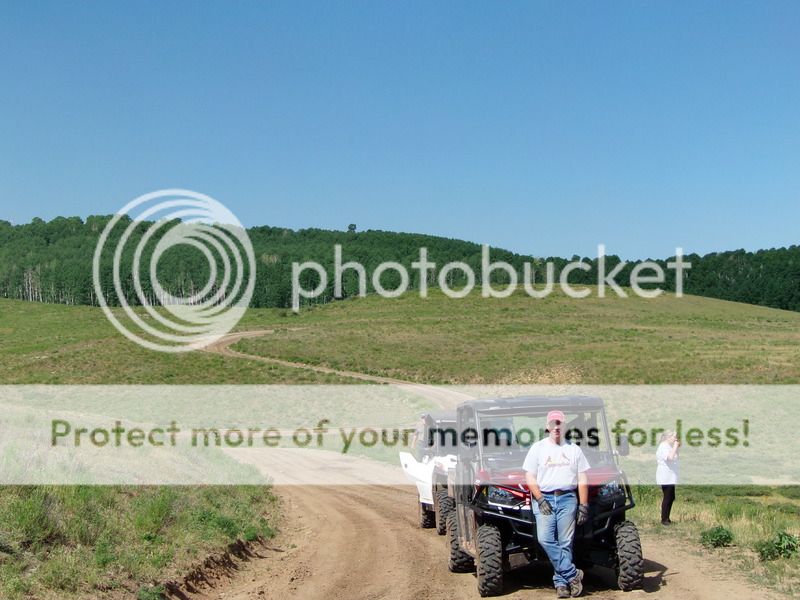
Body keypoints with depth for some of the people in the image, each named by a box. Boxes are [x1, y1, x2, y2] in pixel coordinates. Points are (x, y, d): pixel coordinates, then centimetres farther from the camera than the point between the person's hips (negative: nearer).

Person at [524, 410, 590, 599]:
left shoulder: (574, 449, 13)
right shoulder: (538, 448, 8)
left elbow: (582, 480, 11)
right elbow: (530, 477, 4)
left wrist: (583, 505, 2)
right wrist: (540, 499, -8)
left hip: (567, 498, 1)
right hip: (544, 499, -1)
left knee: (565, 543, -2)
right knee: (545, 539, -16)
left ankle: (561, 582, 6)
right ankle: (573, 574, -9)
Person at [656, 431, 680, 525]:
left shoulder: (669, 446, 17)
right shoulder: (663, 447, -16)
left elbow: (675, 457, 23)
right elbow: (670, 457, -31)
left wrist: (677, 448, 10)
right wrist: (675, 447, -21)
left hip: (670, 477, 10)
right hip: (665, 477, -10)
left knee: (671, 497, 13)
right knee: (667, 498, -7)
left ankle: (666, 518, 19)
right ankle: (664, 519, -1)